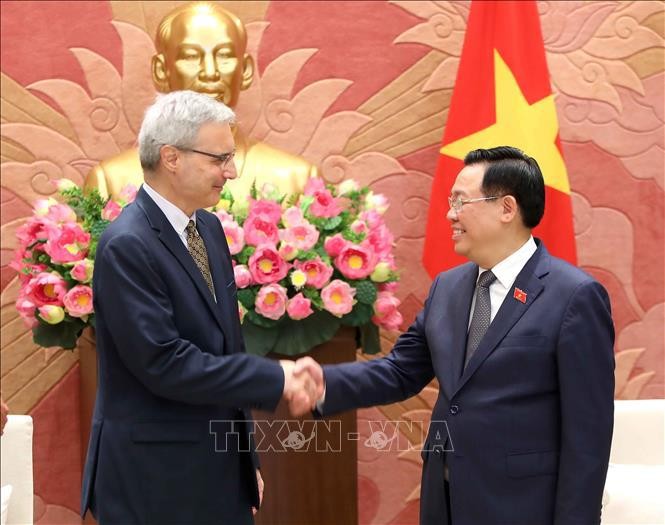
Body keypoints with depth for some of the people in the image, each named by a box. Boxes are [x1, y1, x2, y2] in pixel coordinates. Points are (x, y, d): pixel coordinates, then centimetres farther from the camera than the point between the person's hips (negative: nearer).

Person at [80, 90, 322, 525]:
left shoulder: (208, 227, 8)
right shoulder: (127, 245, -18)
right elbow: (164, 363, -23)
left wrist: (247, 459, 15)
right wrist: (275, 378, -19)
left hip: (221, 466, 8)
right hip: (155, 478, -8)